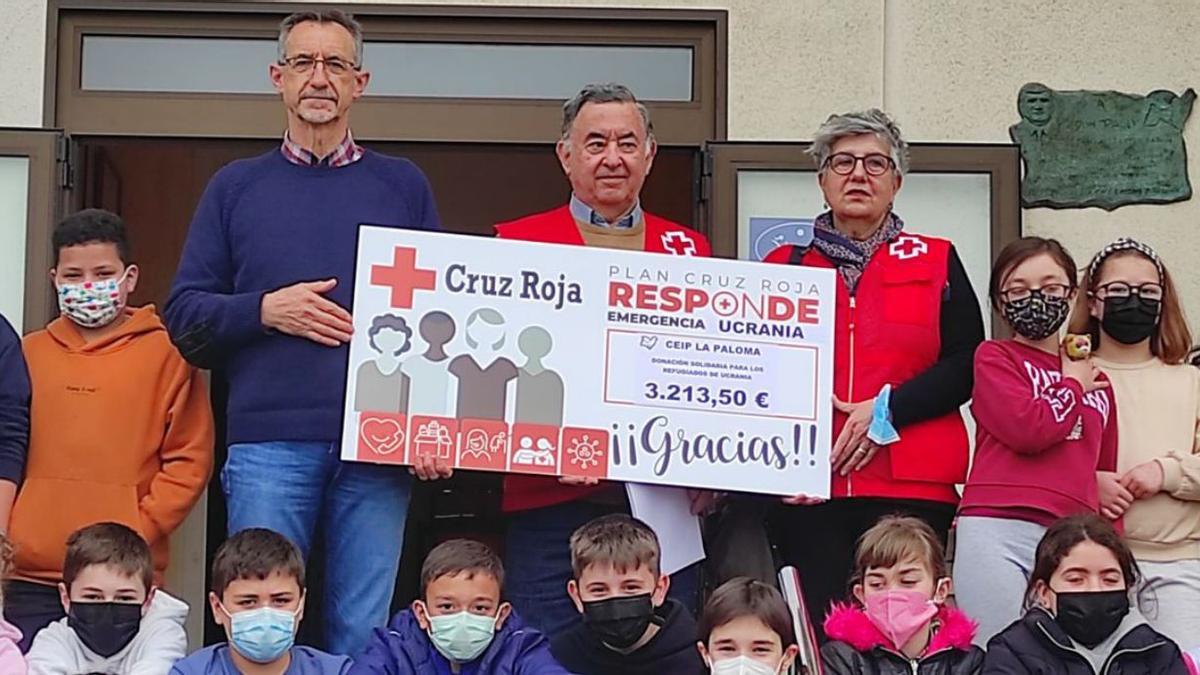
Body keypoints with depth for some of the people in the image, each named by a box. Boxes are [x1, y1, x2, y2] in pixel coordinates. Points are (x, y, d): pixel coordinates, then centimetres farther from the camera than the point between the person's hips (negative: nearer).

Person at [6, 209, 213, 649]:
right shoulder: (29, 353, 12)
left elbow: (189, 460, 0)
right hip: (29, 576, 3)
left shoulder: (166, 354, 3)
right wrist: (9, 537, 2)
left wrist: (136, 534, -9)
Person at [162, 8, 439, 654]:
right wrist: (266, 310, -9)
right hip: (268, 442, 0)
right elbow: (185, 315, 9)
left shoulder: (404, 186, 13)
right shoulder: (236, 186, 13)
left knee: (365, 634, 3)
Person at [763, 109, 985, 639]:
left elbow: (966, 365, 5)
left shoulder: (935, 262, 14)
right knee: (816, 633, -4)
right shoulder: (785, 267, 16)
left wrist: (888, 411, -8)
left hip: (911, 490, -1)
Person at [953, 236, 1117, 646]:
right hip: (998, 532, -5)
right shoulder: (993, 358, 8)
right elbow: (1026, 428, -10)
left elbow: (1106, 474, 27)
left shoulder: (1095, 380, 23)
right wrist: (1072, 387, 8)